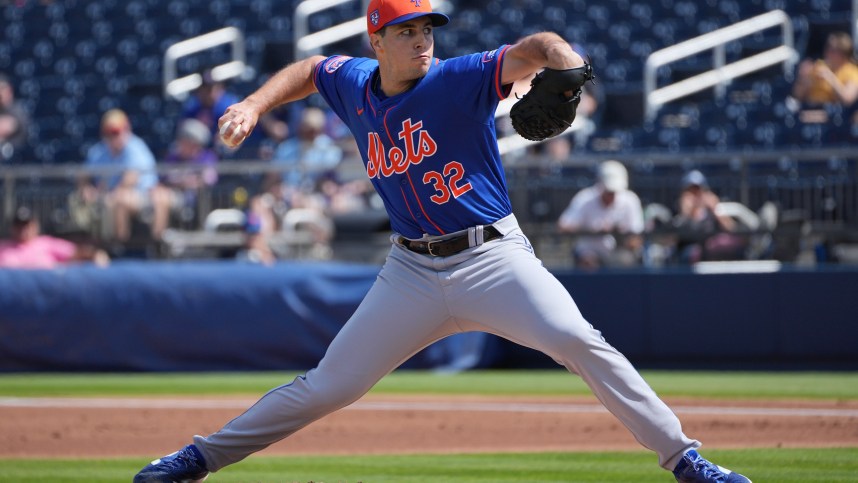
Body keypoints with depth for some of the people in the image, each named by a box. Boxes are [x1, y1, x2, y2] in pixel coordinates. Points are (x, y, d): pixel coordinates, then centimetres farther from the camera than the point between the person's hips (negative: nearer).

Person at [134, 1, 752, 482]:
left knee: (579, 341, -24)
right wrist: (254, 106, 11)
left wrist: (567, 70, -48)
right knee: (328, 385, 5)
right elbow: (308, 69, 26)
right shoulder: (354, 84, 4)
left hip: (492, 256, -3)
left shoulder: (459, 80, -11)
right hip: (412, 273, 3)